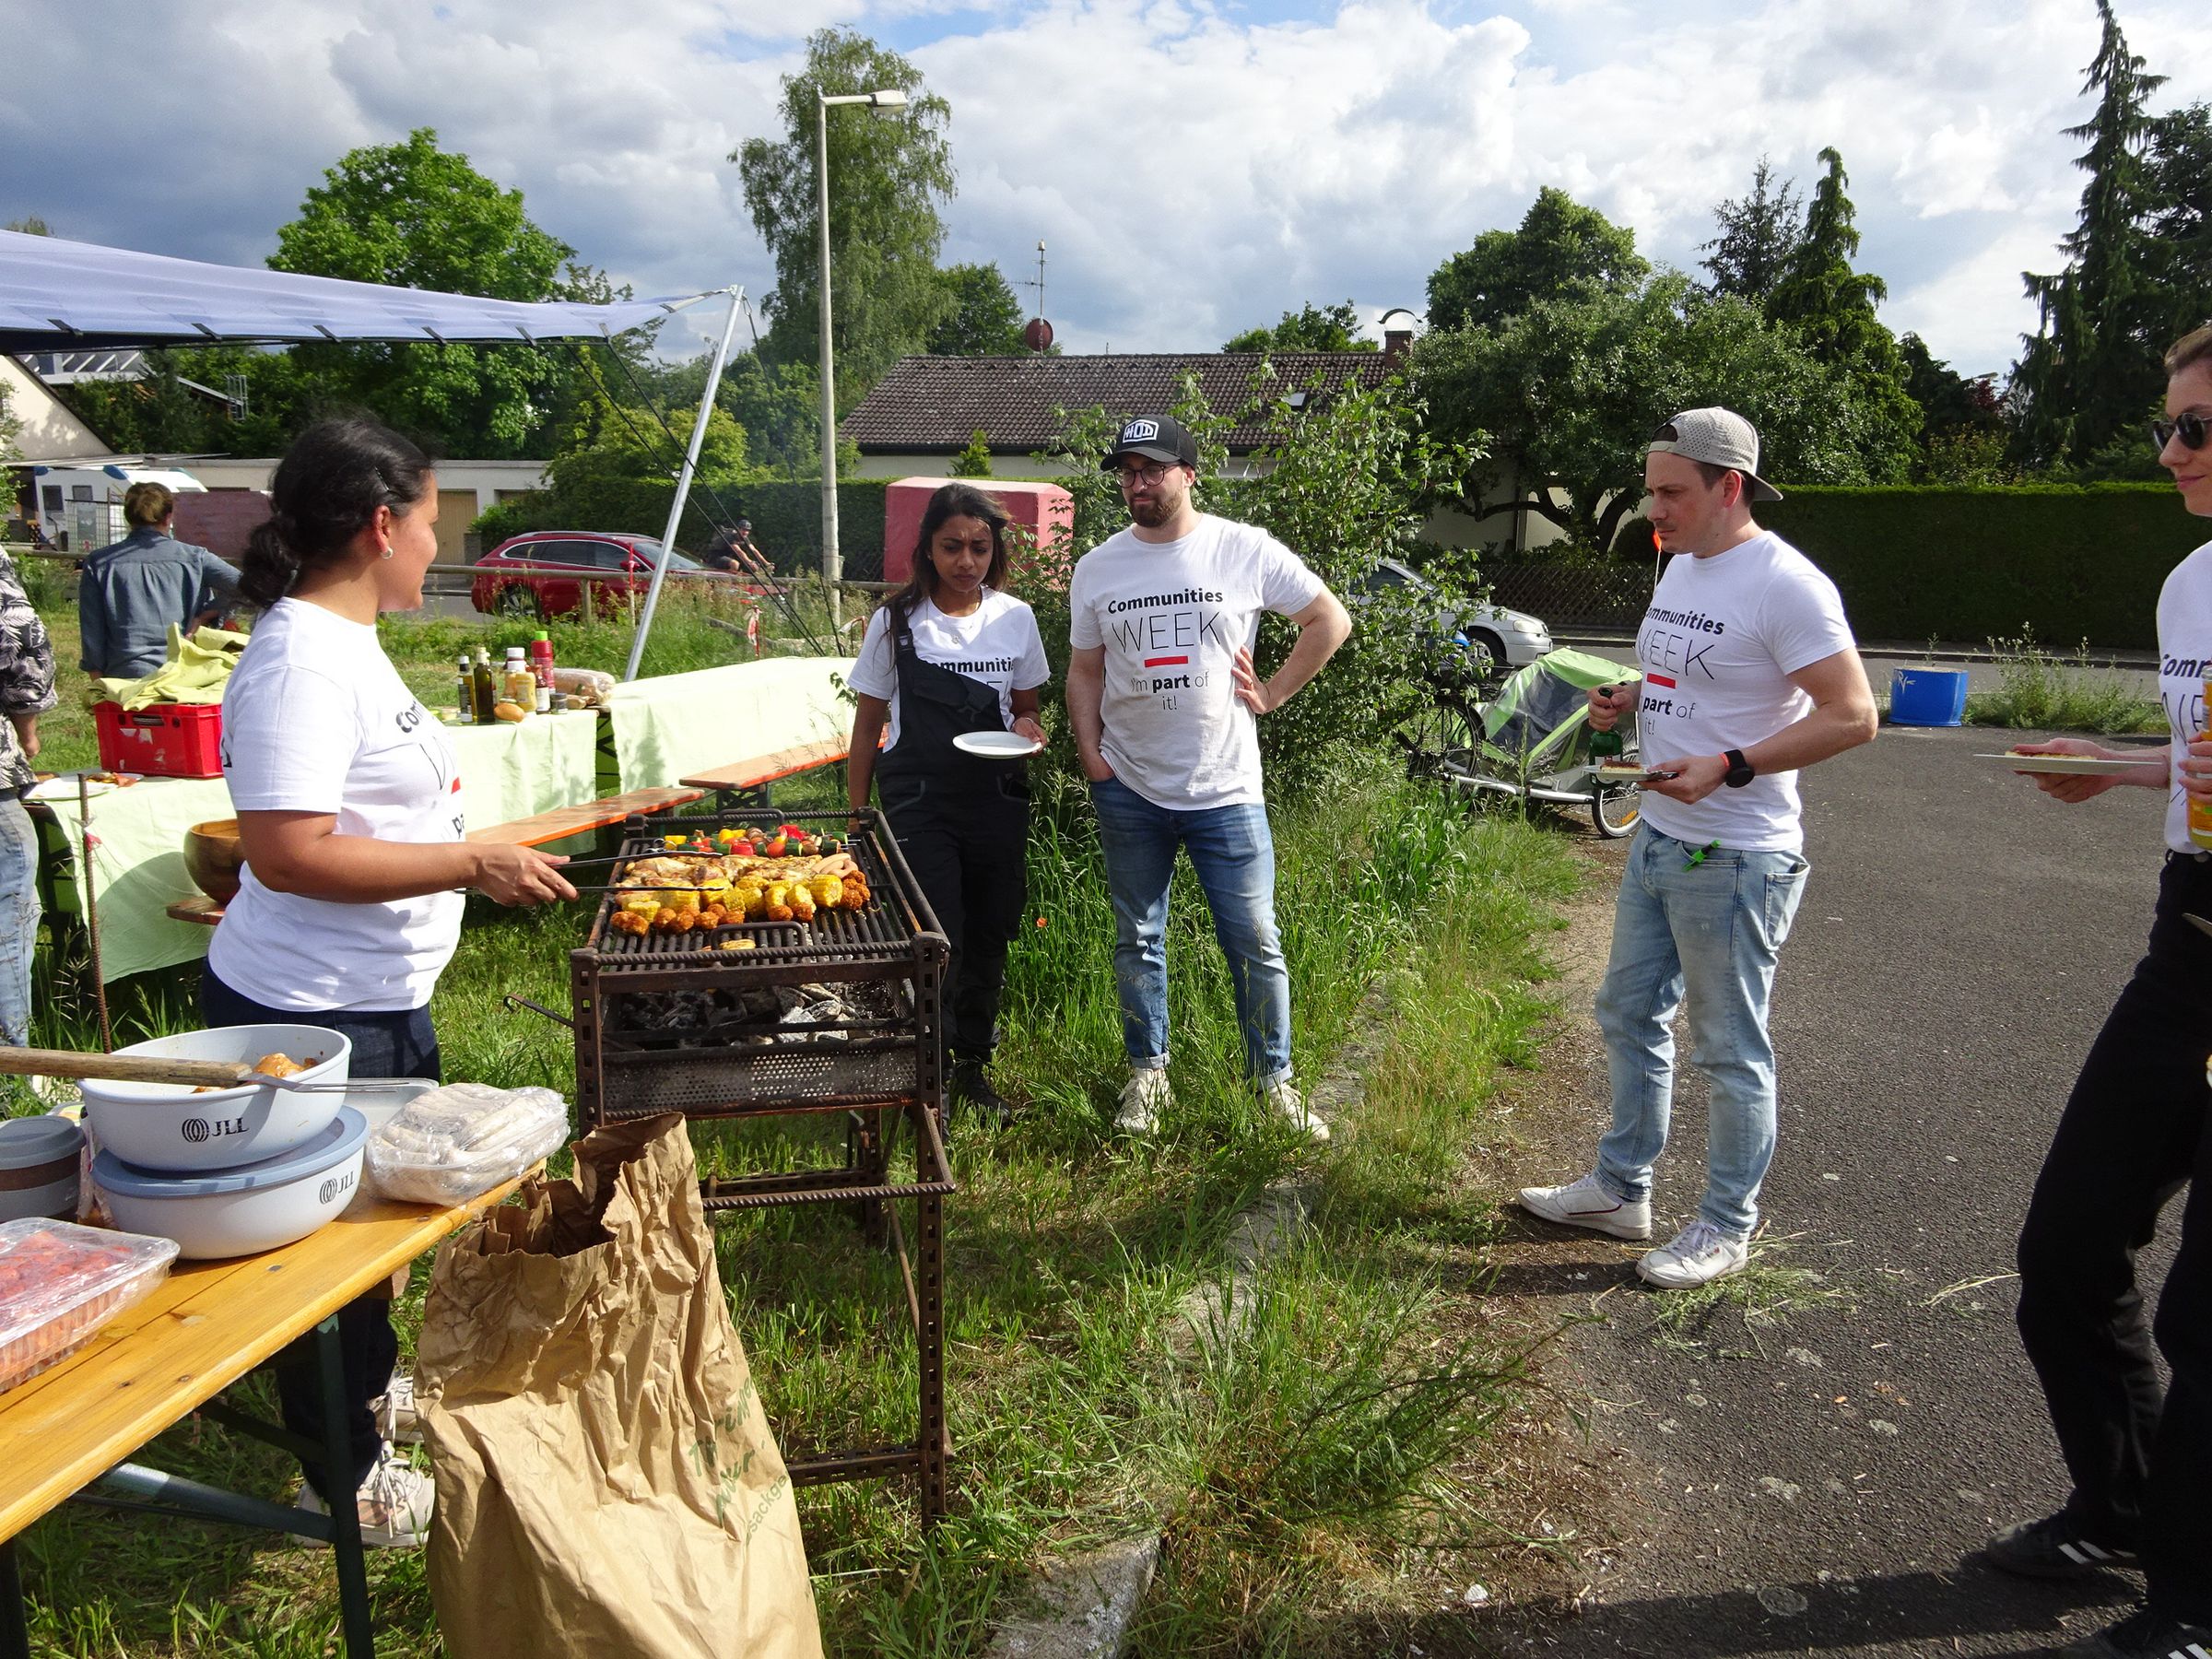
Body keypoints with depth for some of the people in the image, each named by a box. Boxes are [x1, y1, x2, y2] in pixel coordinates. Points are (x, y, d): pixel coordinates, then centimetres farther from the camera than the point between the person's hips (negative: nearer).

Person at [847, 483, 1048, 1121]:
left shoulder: (1016, 618, 3)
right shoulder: (896, 621, -3)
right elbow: (868, 724, 3)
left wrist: (1027, 729, -9)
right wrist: (856, 815, 2)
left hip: (997, 798, 3)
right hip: (917, 799, -3)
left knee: (989, 936, 10)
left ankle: (973, 1067, 29)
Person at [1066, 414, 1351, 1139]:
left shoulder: (1246, 550, -4)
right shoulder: (1097, 568, 4)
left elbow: (1330, 621, 3)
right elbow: (1085, 671, 11)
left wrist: (1273, 693, -2)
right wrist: (1090, 754, -1)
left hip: (1226, 789, -2)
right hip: (1129, 790, 3)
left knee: (1255, 944, 3)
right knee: (1137, 940, 13)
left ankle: (1274, 1079, 19)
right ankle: (1147, 1074, 28)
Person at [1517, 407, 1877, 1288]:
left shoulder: (1785, 584, -18)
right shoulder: (1681, 567, 11)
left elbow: (1852, 715, -20)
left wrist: (1727, 768, -27)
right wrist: (1628, 697, 4)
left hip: (1735, 859, -10)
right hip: (1658, 840, 10)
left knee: (1730, 1051, 4)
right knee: (1629, 1014, 18)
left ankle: (1727, 1224, 21)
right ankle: (1621, 1188, 34)